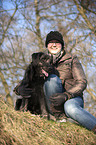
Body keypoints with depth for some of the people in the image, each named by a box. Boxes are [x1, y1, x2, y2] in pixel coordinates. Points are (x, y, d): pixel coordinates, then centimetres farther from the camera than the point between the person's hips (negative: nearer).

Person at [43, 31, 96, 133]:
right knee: (52, 78, -26)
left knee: (70, 107, -40)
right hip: (55, 103, 2)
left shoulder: (71, 59, 6)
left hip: (73, 99, -2)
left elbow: (82, 83, -5)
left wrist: (66, 96, -22)